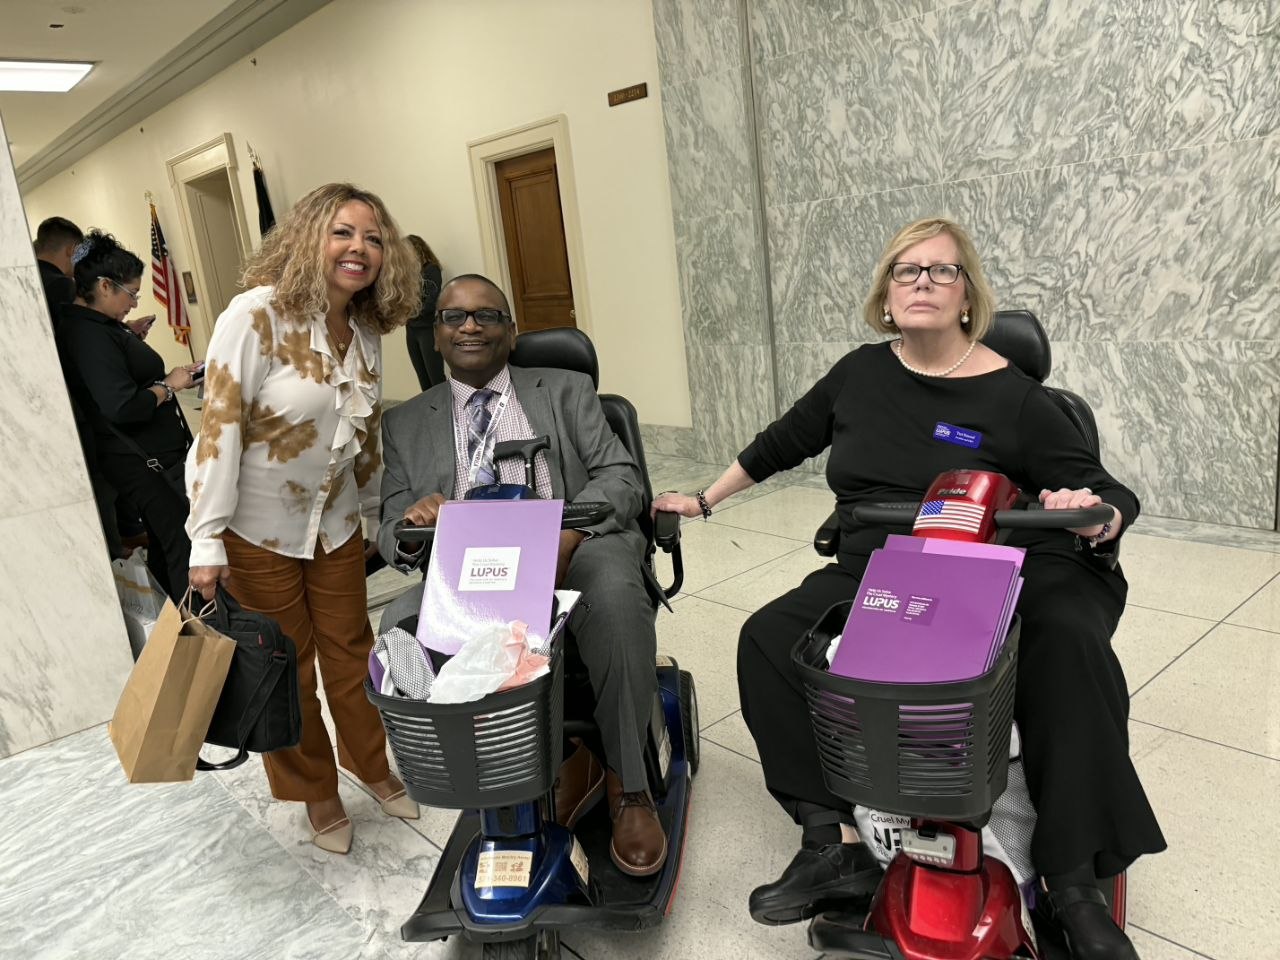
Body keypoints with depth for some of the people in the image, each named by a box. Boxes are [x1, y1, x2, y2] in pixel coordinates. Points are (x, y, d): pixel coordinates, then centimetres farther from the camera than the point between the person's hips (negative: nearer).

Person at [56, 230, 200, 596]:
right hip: (144, 461, -10)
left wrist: (169, 375, 6)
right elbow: (123, 407, -27)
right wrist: (169, 385, -13)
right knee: (185, 545, -8)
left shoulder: (97, 325, 11)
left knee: (164, 544, 17)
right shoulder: (89, 335, -20)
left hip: (152, 455, 10)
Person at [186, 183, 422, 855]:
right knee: (286, 671, 11)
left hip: (336, 523, 5)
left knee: (351, 653, 15)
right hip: (258, 529, -5)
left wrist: (374, 510, 15)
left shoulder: (367, 330, -1)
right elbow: (219, 425, -22)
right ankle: (317, 794, 32)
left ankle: (372, 766, 38)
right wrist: (207, 543, -23)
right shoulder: (257, 315, -20)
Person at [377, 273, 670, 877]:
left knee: (616, 596, -35)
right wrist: (413, 528, -15)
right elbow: (390, 535, 12)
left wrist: (567, 533, -20)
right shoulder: (406, 425, 18)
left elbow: (622, 478, 2)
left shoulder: (566, 391, 15)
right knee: (400, 627, -28)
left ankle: (627, 785, -12)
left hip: (573, 553, -2)